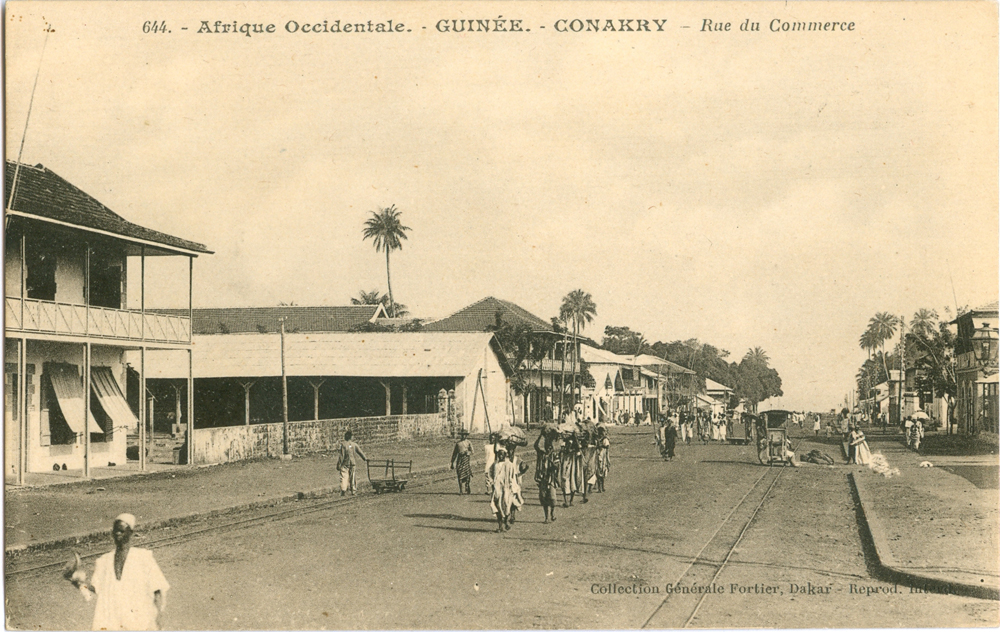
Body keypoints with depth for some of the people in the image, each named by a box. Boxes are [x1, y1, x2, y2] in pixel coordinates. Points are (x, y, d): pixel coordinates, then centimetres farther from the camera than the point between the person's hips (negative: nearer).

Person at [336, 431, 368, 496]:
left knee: (344, 477, -4)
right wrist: (365, 459, 20)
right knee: (352, 477, 11)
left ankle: (343, 490, -20)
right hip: (352, 463, 3)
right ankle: (353, 491, 12)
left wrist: (339, 464, -7)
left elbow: (341, 455, -11)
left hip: (345, 463, -3)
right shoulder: (354, 444, 4)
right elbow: (360, 452, 9)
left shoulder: (343, 444, -8)